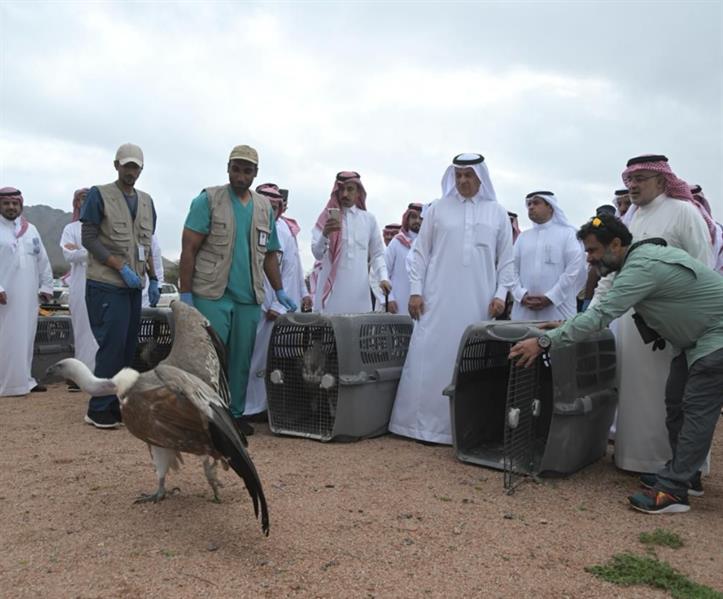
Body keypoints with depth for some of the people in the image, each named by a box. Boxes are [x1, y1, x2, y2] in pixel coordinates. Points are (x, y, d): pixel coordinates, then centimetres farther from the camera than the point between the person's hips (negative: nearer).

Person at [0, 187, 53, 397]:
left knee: (26, 337, 9)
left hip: (28, 296, 5)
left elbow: (43, 261, 15)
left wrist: (46, 286, 9)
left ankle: (23, 378, 18)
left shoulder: (31, 230, 15)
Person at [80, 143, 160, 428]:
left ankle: (116, 404, 18)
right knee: (112, 345, -8)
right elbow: (88, 238, -8)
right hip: (106, 285, -6)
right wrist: (121, 267, -16)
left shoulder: (146, 201, 14)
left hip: (134, 286, 6)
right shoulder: (99, 195, -3)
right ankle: (99, 409, 3)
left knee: (128, 346, 7)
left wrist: (153, 279, 10)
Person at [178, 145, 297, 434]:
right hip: (211, 294, -4)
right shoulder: (208, 200, -1)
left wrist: (279, 291, 12)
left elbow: (269, 254, 19)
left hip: (250, 298, 4)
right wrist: (185, 294, -10)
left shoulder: (265, 207, 13)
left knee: (242, 361, 9)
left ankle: (235, 413, 22)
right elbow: (188, 249, -4)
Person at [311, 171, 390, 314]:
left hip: (360, 294, 2)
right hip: (332, 293, -2)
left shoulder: (369, 219, 13)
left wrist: (383, 277, -2)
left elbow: (377, 254, 15)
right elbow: (317, 253, -4)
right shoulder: (327, 217, 7)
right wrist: (325, 234, -24)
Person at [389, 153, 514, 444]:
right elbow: (419, 253, 6)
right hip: (439, 300, 0)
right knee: (431, 359, -2)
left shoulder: (498, 213, 9)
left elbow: (506, 260, 10)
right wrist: (415, 291, -2)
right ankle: (425, 423, 7)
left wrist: (501, 294, -1)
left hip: (479, 303, 1)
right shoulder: (437, 209, 7)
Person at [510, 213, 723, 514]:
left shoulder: (641, 267, -29)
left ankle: (673, 491, -11)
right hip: (696, 340, 10)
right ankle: (681, 474, 18)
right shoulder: (640, 255, 3)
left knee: (696, 410, -12)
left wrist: (543, 342, -35)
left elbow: (600, 316, -34)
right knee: (676, 403, 10)